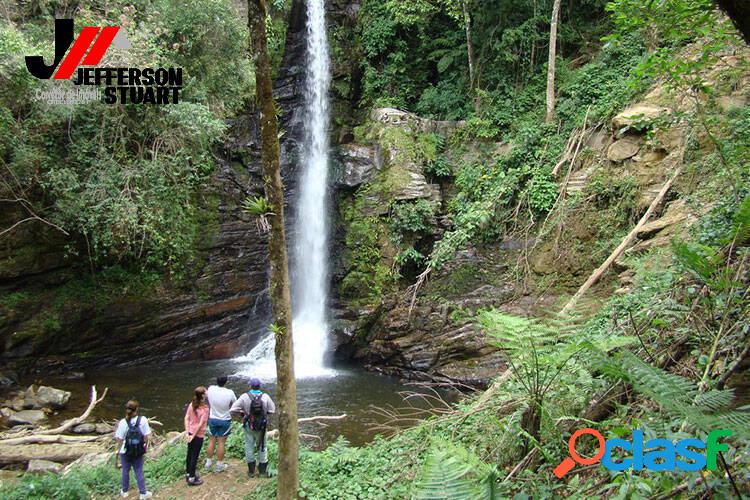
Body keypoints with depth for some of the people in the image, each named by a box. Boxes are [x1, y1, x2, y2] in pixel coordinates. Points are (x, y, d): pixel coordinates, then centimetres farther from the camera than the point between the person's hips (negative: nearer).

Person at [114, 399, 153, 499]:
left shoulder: (123, 422, -16)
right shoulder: (143, 420, -15)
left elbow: (120, 439, -10)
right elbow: (146, 436, -9)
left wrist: (118, 450, 6)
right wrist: (145, 448, 6)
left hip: (125, 452, 0)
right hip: (139, 452, 0)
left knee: (125, 471, 20)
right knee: (139, 472, 14)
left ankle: (124, 491, 37)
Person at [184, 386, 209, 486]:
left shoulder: (191, 405, -4)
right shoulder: (205, 408, -21)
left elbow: (186, 418, -4)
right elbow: (201, 424, -20)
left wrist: (187, 432, -3)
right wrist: (193, 436, -12)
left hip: (190, 433, 6)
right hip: (198, 435, -6)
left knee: (189, 454, 20)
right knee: (194, 456, 5)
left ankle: (188, 473, 36)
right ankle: (191, 478, 15)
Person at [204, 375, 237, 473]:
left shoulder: (211, 389, -15)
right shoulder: (230, 393, -22)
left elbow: (206, 395, 9)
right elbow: (234, 404, -6)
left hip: (212, 419, 3)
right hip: (225, 420, -2)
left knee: (211, 442, 17)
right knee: (221, 443, 9)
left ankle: (208, 464, 27)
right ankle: (219, 466, 20)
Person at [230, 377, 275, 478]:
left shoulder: (245, 396, -14)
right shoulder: (265, 396, -12)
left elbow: (233, 410, -15)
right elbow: (272, 410, -6)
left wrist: (241, 414, 3)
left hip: (249, 426, 0)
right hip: (261, 427, 0)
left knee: (249, 447, 15)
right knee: (262, 447, 15)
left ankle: (251, 471, 23)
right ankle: (262, 471, 20)